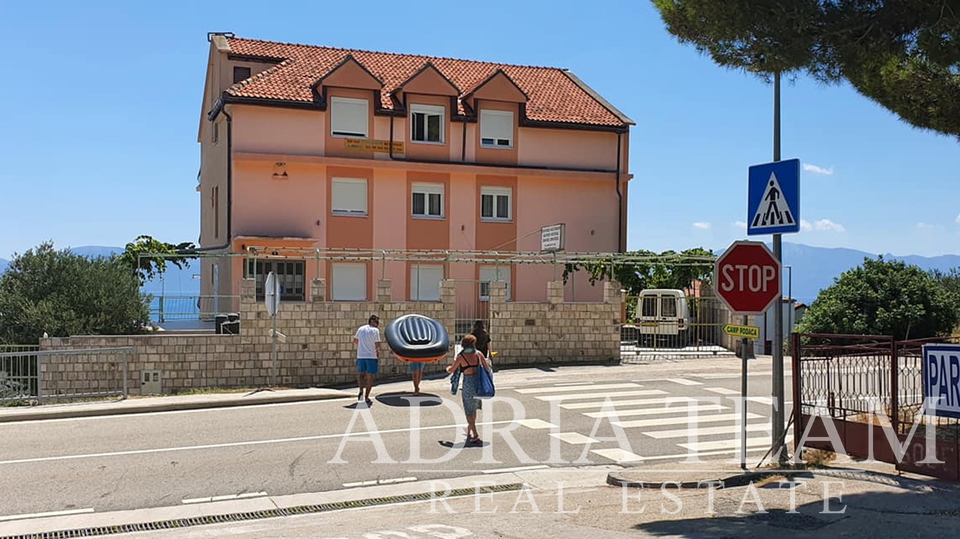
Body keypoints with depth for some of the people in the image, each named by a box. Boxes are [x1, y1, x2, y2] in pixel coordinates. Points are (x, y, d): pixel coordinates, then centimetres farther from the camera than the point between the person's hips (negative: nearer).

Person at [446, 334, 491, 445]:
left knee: (469, 412, 4)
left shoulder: (461, 356, -5)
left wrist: (448, 368, 29)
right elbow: (487, 368, 4)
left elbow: (451, 370, 6)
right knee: (474, 409, 21)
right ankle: (469, 431, 34)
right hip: (479, 383, 4)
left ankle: (475, 435, -5)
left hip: (468, 384, -4)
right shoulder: (478, 353, 1)